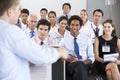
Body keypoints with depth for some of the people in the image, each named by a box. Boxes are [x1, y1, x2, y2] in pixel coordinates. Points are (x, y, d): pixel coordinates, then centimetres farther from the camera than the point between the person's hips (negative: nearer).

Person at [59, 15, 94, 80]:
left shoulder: (87, 39, 15)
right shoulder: (64, 40, 10)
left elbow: (91, 57, 12)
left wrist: (84, 62, -10)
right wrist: (68, 59, -15)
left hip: (84, 66, 1)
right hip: (70, 65, -1)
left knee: (81, 65, -37)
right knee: (79, 65, -37)